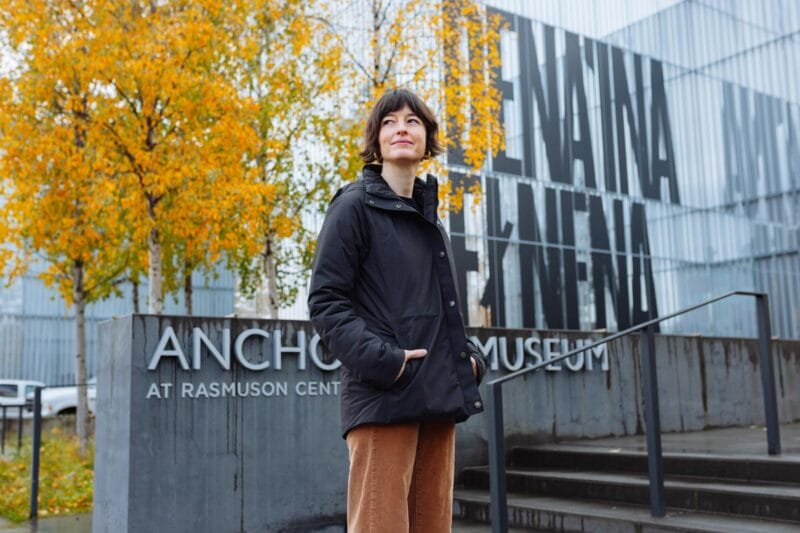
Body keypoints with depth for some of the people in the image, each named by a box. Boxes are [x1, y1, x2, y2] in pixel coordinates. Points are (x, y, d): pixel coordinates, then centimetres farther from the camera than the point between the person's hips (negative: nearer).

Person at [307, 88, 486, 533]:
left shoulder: (431, 218, 21)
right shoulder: (355, 206, -1)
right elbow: (326, 301, -7)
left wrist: (469, 355, 9)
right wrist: (379, 358, -20)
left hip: (438, 395, 7)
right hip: (384, 396, -7)